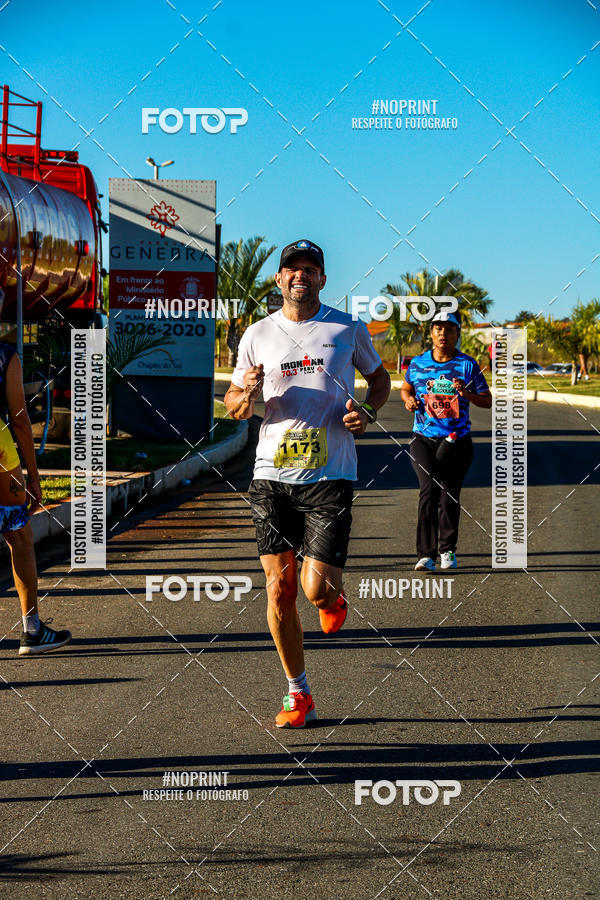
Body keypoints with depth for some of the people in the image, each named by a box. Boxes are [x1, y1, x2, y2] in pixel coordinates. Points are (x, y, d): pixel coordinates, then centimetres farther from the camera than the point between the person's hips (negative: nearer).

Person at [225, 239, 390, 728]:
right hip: (272, 475, 2)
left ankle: (334, 596, 28)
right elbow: (233, 404, 15)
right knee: (279, 589, 0)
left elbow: (379, 377, 20)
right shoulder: (258, 335, 8)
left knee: (316, 588, -11)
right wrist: (248, 394, -9)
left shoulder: (349, 329, 5)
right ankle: (298, 695, 15)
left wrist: (368, 412, -1)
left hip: (329, 476, -2)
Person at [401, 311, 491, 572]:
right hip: (423, 438, 0)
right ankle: (426, 554, -18)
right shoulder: (417, 364, 7)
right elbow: (405, 388, 25)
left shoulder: (467, 365, 1)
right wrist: (409, 399, 2)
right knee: (429, 488, -17)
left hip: (457, 440, 0)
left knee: (450, 495, 3)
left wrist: (466, 393, -17)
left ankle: (447, 550, 24)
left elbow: (487, 401, 2)